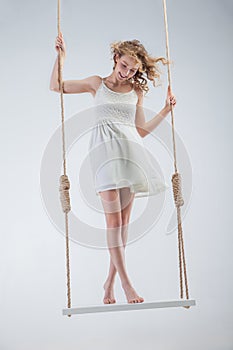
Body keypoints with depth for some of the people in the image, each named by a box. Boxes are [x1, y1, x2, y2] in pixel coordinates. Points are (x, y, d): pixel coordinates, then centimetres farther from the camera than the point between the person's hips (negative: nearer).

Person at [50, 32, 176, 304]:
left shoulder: (136, 91, 17)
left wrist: (165, 111, 10)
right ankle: (126, 283, -7)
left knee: (123, 220, 2)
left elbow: (141, 130, 17)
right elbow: (56, 86, 13)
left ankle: (110, 280, 13)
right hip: (106, 149, -3)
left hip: (130, 150, 3)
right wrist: (61, 55, 5)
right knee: (114, 220, -11)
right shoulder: (97, 83, 12)